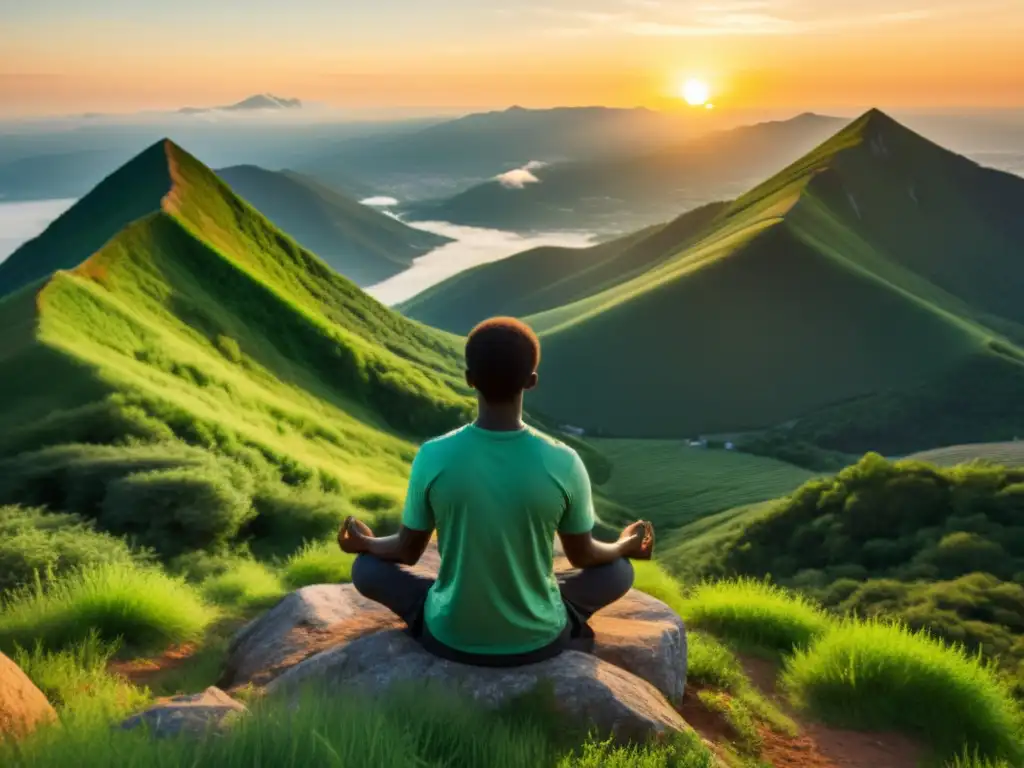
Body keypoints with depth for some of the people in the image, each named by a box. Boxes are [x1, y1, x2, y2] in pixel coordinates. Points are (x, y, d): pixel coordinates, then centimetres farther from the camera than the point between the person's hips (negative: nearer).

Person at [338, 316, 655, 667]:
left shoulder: (433, 457, -19)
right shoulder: (563, 463, -19)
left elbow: (408, 551, -3)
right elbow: (583, 555, -2)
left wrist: (364, 543, 20)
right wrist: (626, 546, 21)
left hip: (450, 637, 0)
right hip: (538, 639, 1)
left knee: (366, 566, 22)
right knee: (619, 570, 23)